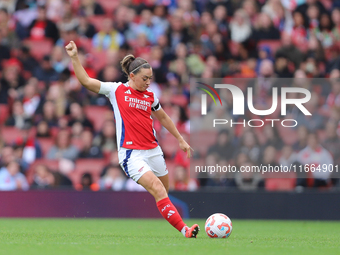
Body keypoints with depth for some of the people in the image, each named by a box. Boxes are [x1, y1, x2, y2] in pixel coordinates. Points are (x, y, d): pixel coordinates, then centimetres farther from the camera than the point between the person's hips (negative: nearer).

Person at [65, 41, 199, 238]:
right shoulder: (116, 90, 1)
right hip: (131, 153, -6)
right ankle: (184, 230, -25)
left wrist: (181, 140, 28)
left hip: (153, 150, 6)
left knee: (164, 191, 8)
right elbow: (86, 81, -2)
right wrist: (75, 57, -9)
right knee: (157, 188, -19)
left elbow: (164, 118, 26)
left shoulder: (150, 96, 12)